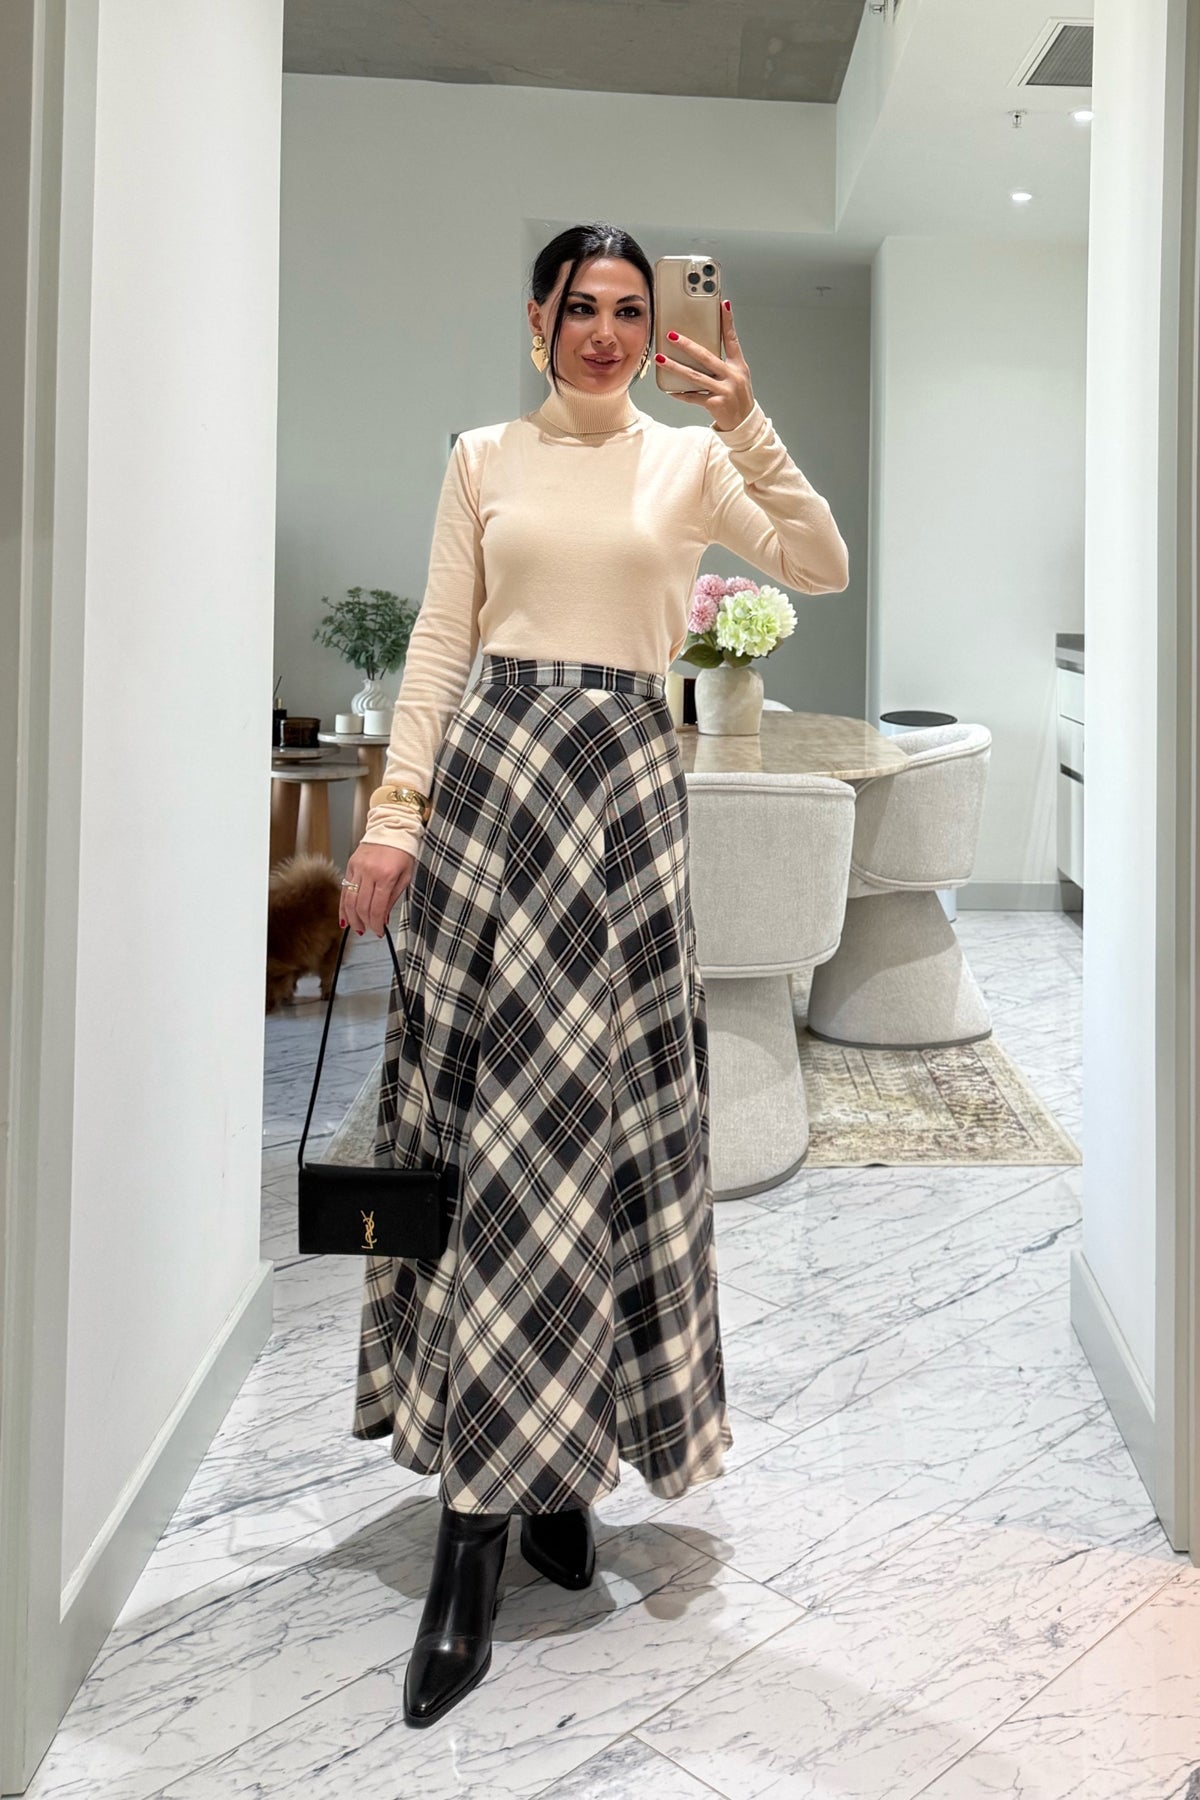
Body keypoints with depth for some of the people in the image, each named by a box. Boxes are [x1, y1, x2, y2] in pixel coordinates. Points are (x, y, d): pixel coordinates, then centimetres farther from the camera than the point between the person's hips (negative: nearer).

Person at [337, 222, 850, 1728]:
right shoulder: (483, 458, 12)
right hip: (489, 766, 1)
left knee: (594, 1107, -2)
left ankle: (549, 1459, 9)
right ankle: (518, 1467, 9)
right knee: (486, 1101, -1)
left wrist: (747, 430, -11)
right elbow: (439, 642, 7)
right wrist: (395, 812, -2)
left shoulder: (689, 459, 11)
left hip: (625, 779, 0)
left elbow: (823, 569, -2)